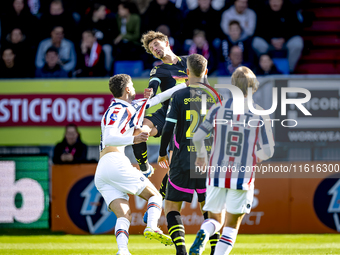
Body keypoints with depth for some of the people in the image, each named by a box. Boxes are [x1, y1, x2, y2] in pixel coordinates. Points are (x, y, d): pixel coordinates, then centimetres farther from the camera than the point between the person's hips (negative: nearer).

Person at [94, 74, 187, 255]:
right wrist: (134, 139, -34)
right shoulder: (116, 111, -3)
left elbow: (156, 99, 36)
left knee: (123, 215, -6)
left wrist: (185, 86, 40)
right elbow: (109, 139, -18)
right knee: (155, 196, -2)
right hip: (114, 161, -8)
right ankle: (152, 227, -29)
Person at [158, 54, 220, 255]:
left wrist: (163, 154, 7)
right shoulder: (214, 97, 3)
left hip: (183, 162, -3)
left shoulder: (179, 96, -5)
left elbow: (168, 129, -8)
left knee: (172, 207, 6)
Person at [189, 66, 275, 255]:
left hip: (217, 174, 1)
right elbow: (268, 151, -2)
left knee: (215, 220, 16)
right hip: (243, 176, -1)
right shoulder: (259, 114, -2)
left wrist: (201, 155, 21)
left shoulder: (219, 108, 0)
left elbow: (197, 137, 0)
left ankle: (202, 234, -18)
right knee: (232, 226, 10)